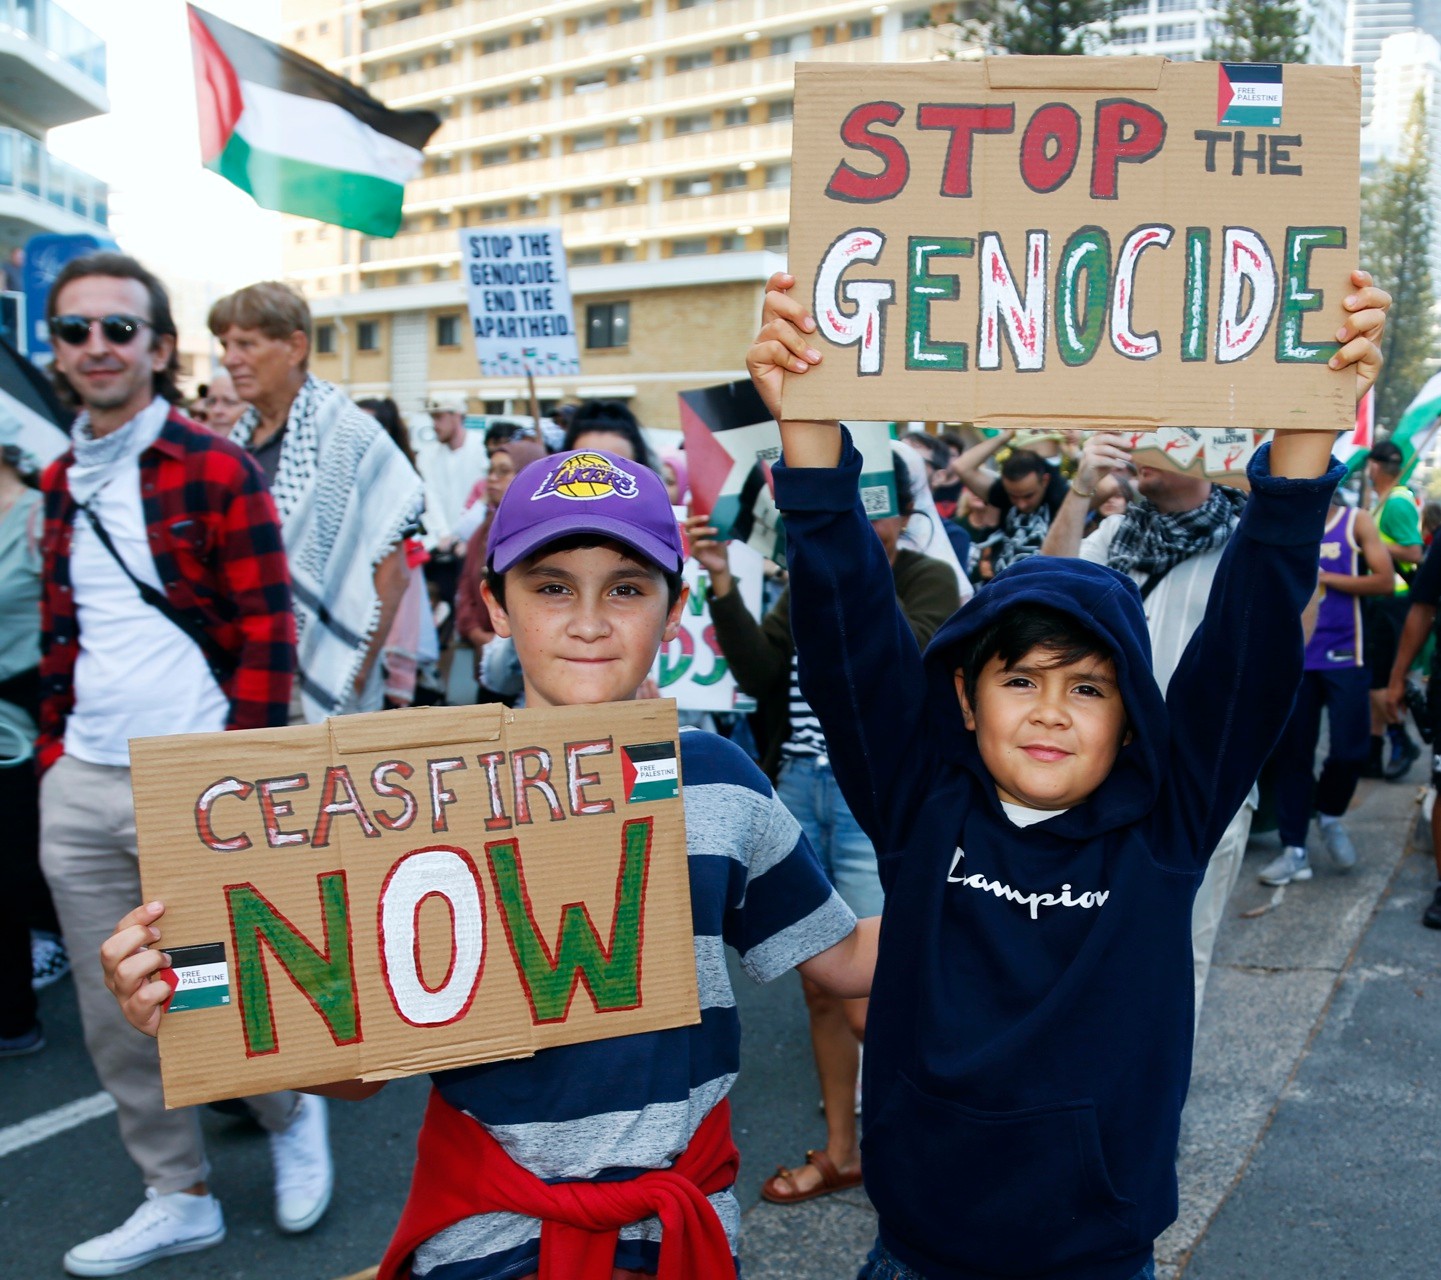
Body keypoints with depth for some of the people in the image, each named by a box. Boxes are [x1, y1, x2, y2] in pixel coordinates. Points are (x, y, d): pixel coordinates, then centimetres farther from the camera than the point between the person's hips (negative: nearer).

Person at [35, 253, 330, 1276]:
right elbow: (59, 634, 19)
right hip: (81, 789, 6)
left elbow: (266, 636, -9)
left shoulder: (217, 469, -6)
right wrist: (53, 749, 11)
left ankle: (292, 1118, 35)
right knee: (114, 1020, 12)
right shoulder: (59, 484, 12)